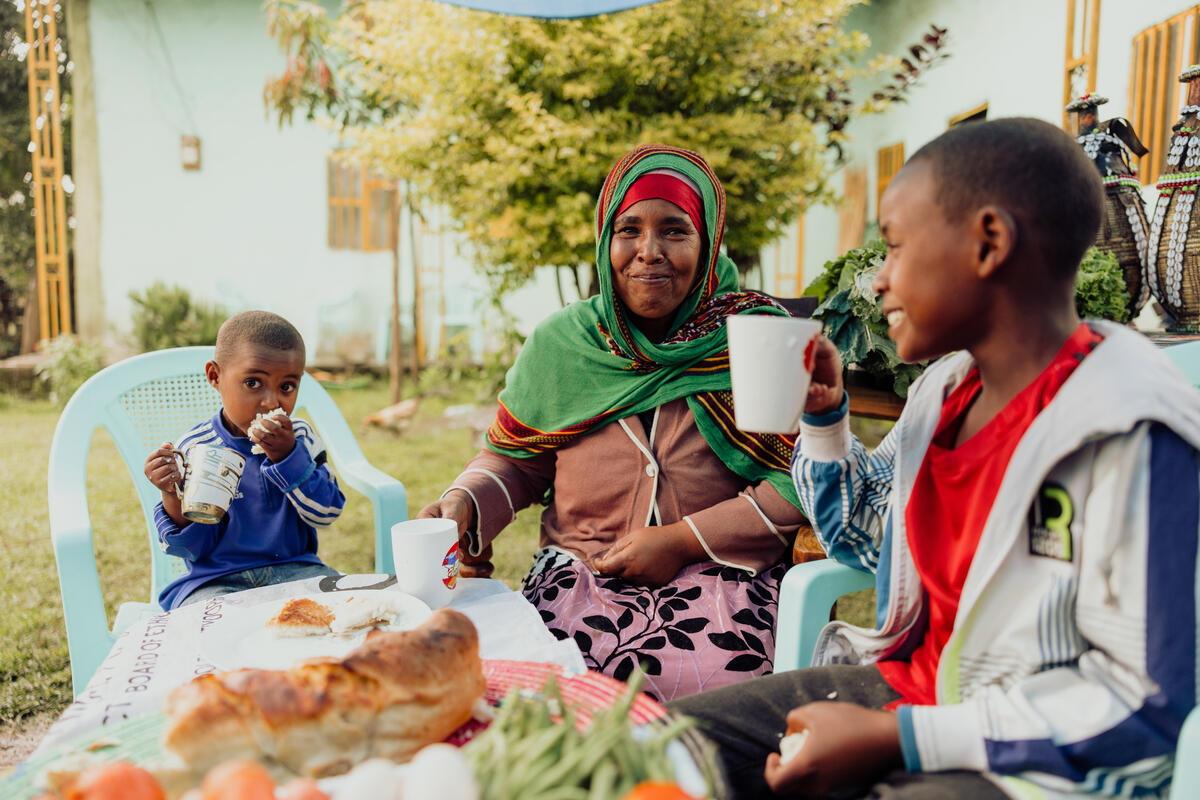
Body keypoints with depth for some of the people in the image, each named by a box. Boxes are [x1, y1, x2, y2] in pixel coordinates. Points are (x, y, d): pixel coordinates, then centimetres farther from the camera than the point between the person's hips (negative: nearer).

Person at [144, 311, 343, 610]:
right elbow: (192, 549, -6)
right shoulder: (194, 448, -7)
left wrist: (287, 456, -19)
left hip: (292, 567, 2)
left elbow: (326, 514, -9)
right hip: (216, 578, -2)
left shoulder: (300, 438, 0)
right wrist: (174, 496, -25)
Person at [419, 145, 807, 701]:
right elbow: (515, 461, 16)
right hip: (579, 571, 2)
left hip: (721, 573, -1)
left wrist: (683, 541, -11)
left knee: (707, 680, -30)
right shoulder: (559, 343, 7)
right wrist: (462, 503, -6)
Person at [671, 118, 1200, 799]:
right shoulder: (945, 389, 4)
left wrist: (891, 737, -20)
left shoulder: (1133, 432, -20)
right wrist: (824, 414, 4)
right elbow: (863, 537, 19)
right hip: (909, 685, 7)